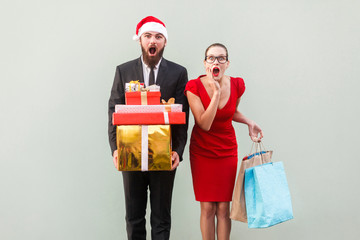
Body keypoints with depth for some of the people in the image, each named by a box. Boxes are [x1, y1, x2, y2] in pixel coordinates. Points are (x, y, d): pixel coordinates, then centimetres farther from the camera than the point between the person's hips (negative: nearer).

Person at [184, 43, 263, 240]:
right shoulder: (194, 87, -14)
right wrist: (216, 91, -27)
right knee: (207, 208, 3)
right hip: (202, 152, -2)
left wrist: (249, 122, -2)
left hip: (227, 151, 2)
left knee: (223, 208, 4)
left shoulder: (237, 85, -6)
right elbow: (204, 124, -23)